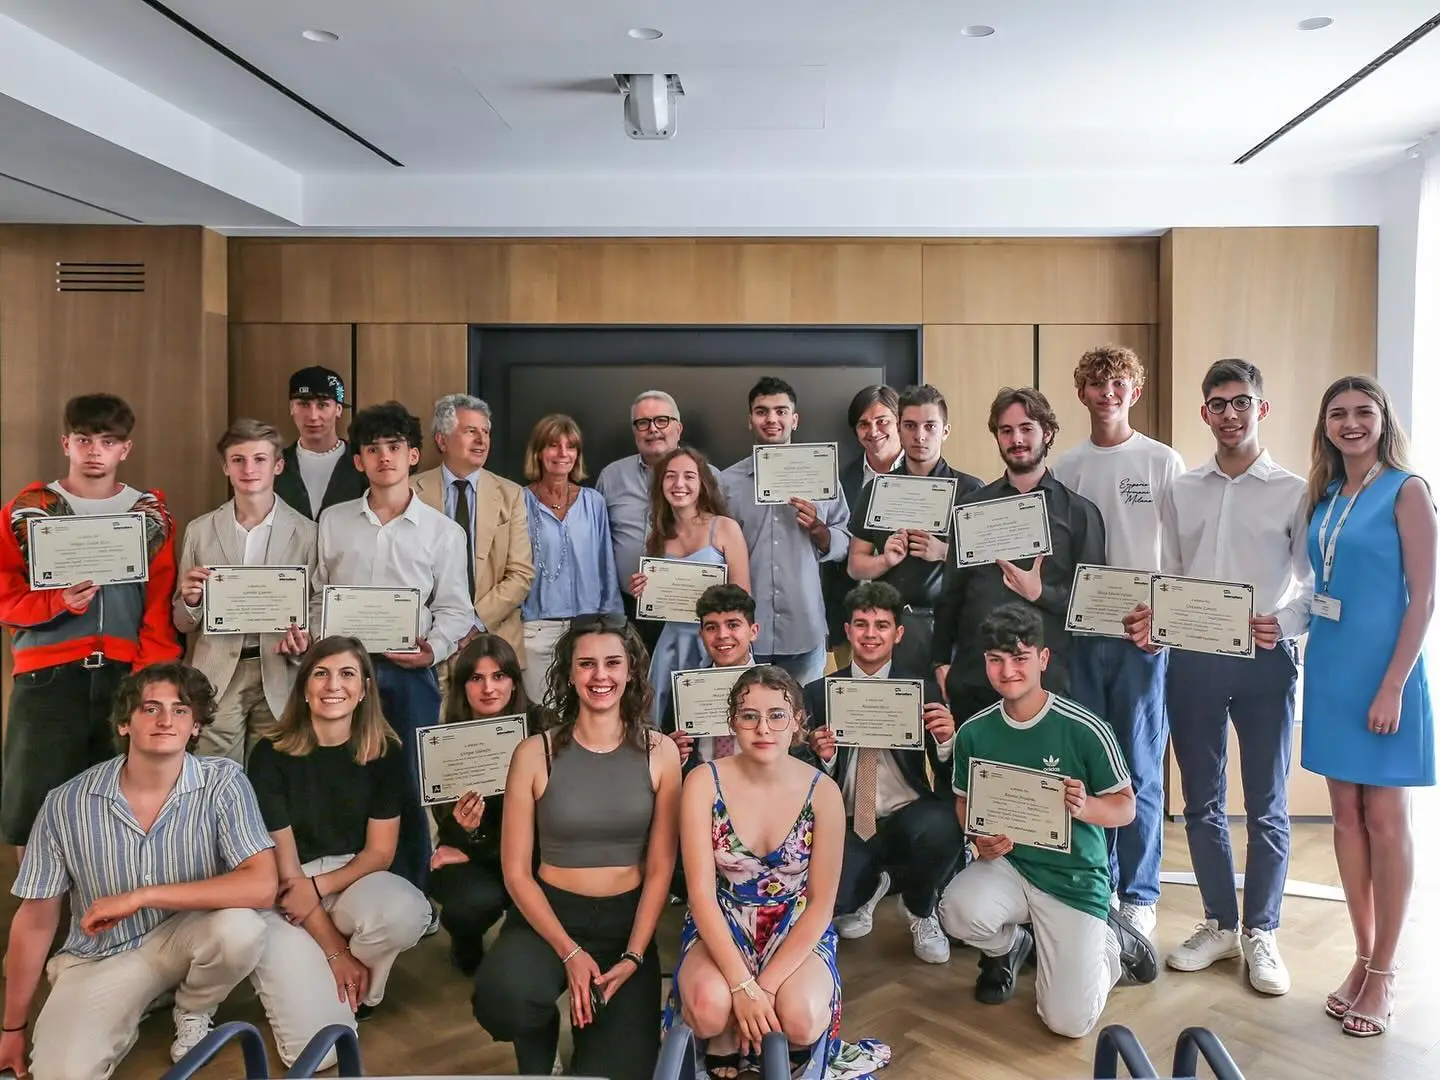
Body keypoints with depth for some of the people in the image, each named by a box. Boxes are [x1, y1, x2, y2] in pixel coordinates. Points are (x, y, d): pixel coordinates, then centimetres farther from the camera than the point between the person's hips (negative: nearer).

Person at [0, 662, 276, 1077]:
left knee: (240, 927, -32)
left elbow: (261, 886, -28)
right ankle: (126, 1016, 11)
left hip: (182, 938, 0)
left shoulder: (223, 783, -18)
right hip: (99, 960, 0)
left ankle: (192, 1012, 2)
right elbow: (36, 919, -2)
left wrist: (140, 896, -29)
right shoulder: (66, 804, -13)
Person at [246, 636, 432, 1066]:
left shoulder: (385, 751, -5)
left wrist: (319, 888, -19)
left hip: (352, 877, 3)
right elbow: (285, 865, -12)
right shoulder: (271, 755, -12)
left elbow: (380, 852, -1)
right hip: (284, 894, -2)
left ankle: (357, 990, -1)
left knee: (406, 911, -35)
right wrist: (336, 952, -14)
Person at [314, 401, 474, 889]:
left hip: (410, 672, -1)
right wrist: (313, 642, -5)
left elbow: (455, 609, 2)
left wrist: (432, 650, -14)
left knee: (410, 787, 4)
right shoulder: (333, 521, 10)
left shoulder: (443, 530, 4)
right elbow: (317, 597, 11)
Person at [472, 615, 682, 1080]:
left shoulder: (659, 752, -3)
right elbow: (516, 871, -5)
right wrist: (568, 952, -15)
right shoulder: (535, 753, -6)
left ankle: (596, 1018, 20)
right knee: (502, 1000, -32)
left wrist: (633, 957, -11)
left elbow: (660, 869, -1)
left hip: (626, 920, 1)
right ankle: (540, 1037, 5)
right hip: (548, 913, 0)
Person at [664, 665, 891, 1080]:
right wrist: (741, 984, -25)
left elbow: (821, 903, -9)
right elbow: (702, 893, -16)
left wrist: (766, 984, -19)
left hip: (797, 929, 0)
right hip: (721, 925, 0)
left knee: (800, 1019, -29)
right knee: (710, 1008, -31)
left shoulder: (822, 792, -12)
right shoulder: (703, 783, -13)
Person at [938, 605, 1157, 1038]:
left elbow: (1126, 806, -6)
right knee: (960, 910, -32)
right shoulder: (973, 732, -7)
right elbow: (964, 801, 8)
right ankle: (1008, 946, 7)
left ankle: (1112, 942, 24)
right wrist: (980, 839, -13)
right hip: (1006, 863, 3)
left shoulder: (1085, 729, -16)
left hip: (1075, 876, -2)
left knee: (1069, 1021, -10)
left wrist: (1084, 807, -28)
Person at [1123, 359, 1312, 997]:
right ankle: (1219, 925, 25)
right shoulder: (1181, 491, 10)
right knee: (1202, 801, 10)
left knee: (1266, 806, 6)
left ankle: (1260, 933, 21)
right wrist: (1150, 618, -8)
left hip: (1263, 660, -2)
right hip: (1192, 659, 3)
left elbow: (1315, 583, 1)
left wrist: (1285, 624, -16)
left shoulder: (1293, 492, 2)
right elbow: (1167, 578, 10)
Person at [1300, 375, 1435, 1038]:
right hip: (1329, 668, 6)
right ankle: (1364, 957, 23)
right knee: (1346, 814, 11)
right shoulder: (1323, 496, 10)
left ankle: (1383, 972, 15)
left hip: (1381, 671, -6)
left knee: (1385, 819, 3)